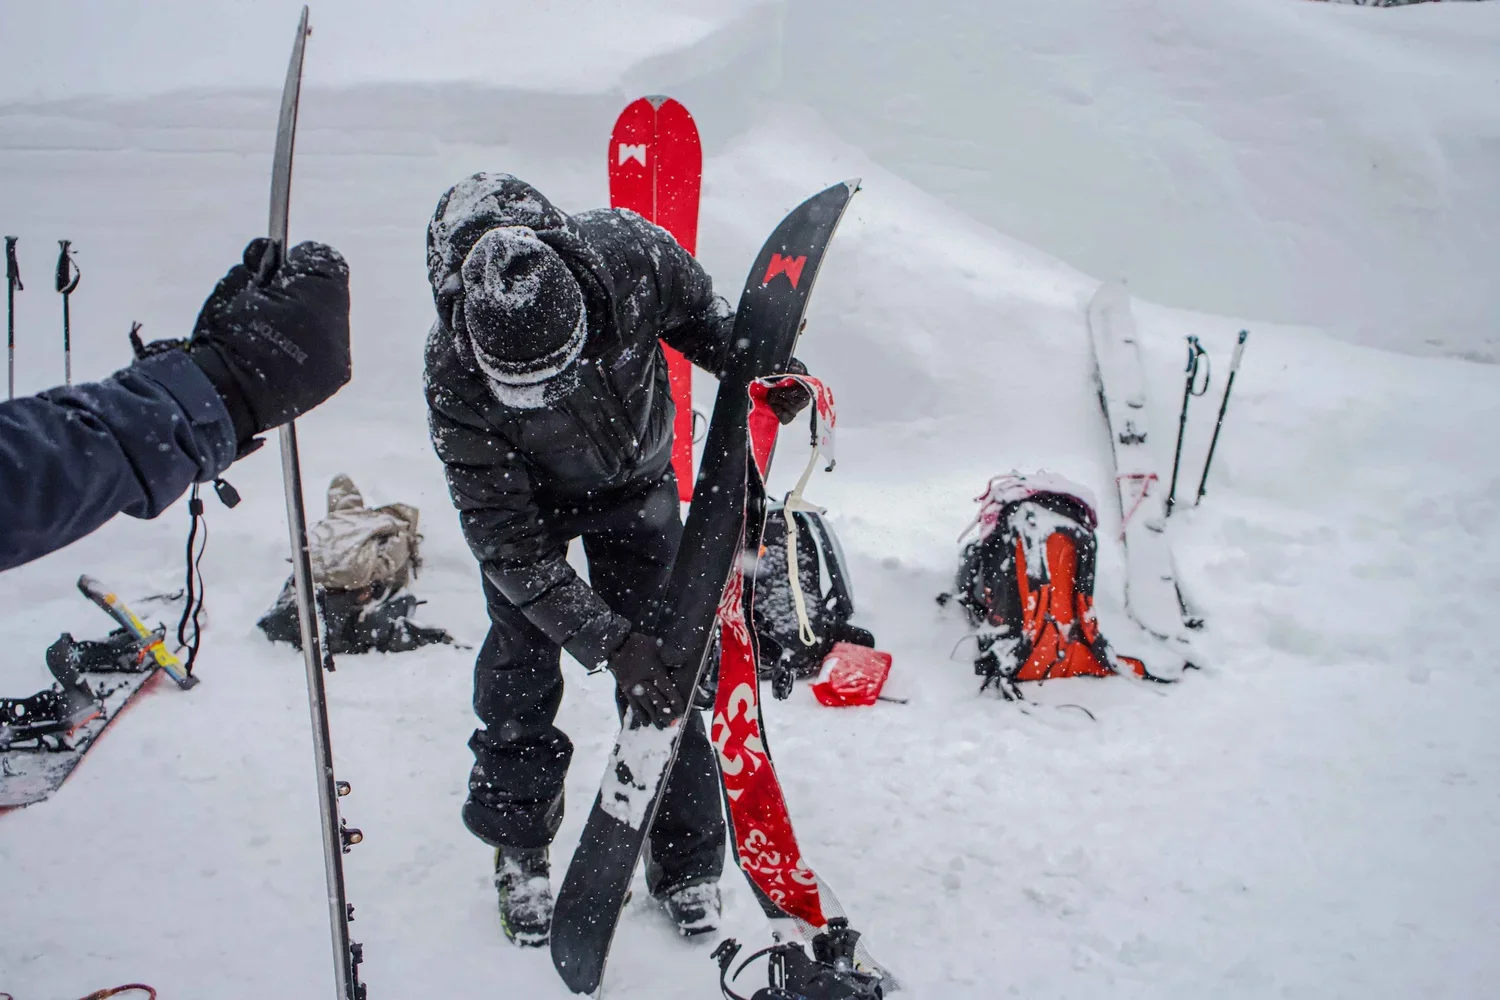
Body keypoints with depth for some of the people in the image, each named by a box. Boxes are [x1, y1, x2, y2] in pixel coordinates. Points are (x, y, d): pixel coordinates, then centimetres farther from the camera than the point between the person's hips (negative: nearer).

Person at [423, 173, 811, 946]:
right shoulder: (455, 377, -37)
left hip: (636, 479, 1)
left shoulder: (628, 254, -35)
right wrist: (609, 642, -34)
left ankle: (686, 861, 15)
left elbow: (698, 311, -8)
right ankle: (518, 847, 24)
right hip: (523, 496, -1)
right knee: (522, 666, -2)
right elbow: (506, 539, -30)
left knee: (667, 657, -1)